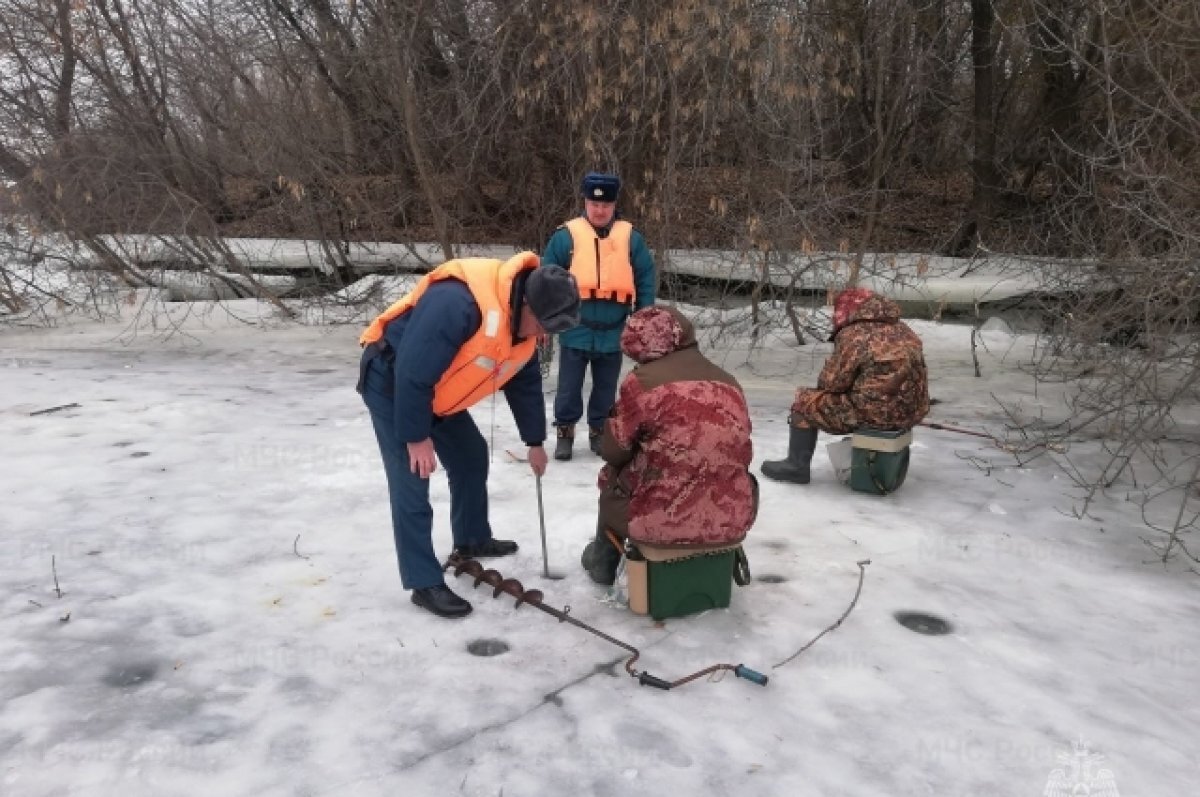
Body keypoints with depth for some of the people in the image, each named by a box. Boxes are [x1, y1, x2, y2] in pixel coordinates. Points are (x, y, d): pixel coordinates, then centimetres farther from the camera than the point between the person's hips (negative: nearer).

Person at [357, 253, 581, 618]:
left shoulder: (524, 323, -6)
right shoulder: (457, 301, -37)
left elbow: (525, 383, 8)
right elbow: (413, 374, -33)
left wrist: (535, 441, 12)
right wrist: (416, 437, -24)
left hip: (437, 393, 9)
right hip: (393, 383, -9)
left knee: (471, 456, 15)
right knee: (411, 481, -10)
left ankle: (472, 540, 35)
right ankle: (425, 584, -1)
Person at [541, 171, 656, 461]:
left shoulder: (631, 238, 2)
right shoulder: (566, 236, -3)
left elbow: (645, 281, 5)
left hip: (613, 332, 2)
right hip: (575, 330, -1)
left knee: (606, 388, 14)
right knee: (569, 387, 6)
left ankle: (599, 432, 30)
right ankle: (565, 432, 23)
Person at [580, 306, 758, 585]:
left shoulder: (644, 380, -8)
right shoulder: (729, 383, 10)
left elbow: (613, 450, -1)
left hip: (663, 521, -5)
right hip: (733, 520, 5)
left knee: (610, 480, 28)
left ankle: (603, 561, 48)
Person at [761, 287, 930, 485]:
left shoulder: (853, 335, -13)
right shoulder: (903, 330, 10)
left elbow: (831, 382, -12)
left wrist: (823, 382, 11)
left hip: (876, 415, -8)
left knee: (805, 401, 5)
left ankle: (796, 466, 13)